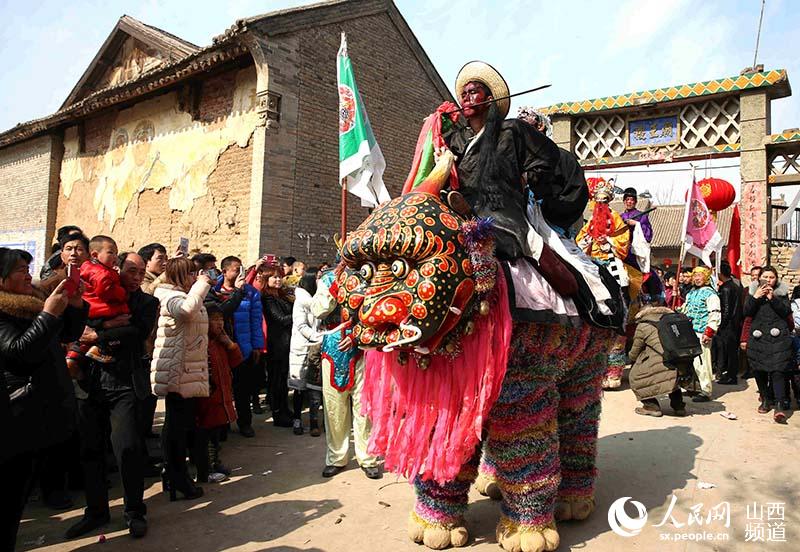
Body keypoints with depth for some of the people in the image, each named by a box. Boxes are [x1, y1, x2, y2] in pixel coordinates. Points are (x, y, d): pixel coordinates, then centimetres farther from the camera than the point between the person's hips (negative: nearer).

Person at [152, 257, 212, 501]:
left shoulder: (180, 295, 18)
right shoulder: (171, 297, -15)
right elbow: (187, 308, -37)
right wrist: (202, 284, -24)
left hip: (186, 371, 11)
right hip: (177, 372, -11)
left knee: (178, 423, 16)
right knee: (177, 425, -3)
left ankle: (175, 477, 26)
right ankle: (178, 480, 6)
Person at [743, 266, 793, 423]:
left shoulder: (782, 293, 6)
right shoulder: (753, 292, 8)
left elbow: (787, 312, -5)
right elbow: (747, 312, -1)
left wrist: (773, 298, -15)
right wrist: (756, 297, -13)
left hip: (778, 338, -2)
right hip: (758, 338, 2)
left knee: (777, 371, -12)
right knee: (759, 371, 6)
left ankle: (779, 406, -15)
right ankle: (765, 400, 21)